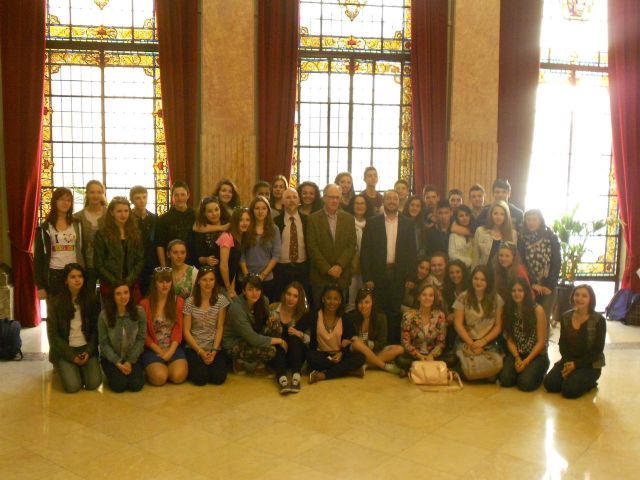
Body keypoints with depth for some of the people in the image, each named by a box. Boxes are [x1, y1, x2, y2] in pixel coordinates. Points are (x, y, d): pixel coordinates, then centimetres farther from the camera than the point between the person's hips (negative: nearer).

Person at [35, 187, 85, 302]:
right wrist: (40, 286, -5)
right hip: (54, 275, -1)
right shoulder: (45, 227, 2)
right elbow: (38, 256, 1)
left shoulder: (77, 225, 8)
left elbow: (82, 250, 10)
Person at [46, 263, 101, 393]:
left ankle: (82, 368, 16)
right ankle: (64, 368, 14)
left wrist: (89, 351, -10)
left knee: (93, 383, -17)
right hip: (64, 349, -1)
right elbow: (53, 334, -6)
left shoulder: (91, 299, 1)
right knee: (72, 386, -19)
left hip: (87, 348, 2)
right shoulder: (56, 303, -5)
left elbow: (96, 329, 4)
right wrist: (71, 356, -12)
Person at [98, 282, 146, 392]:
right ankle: (113, 373, 14)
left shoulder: (139, 312, -12)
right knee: (120, 386, -20)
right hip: (111, 358, -1)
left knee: (136, 385, -17)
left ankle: (132, 369, 16)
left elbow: (141, 339, -7)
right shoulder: (104, 315, -14)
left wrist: (130, 362, -13)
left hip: (133, 357, 1)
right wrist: (118, 363, -15)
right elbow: (104, 343, -8)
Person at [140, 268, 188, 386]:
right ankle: (150, 368, 8)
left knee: (179, 376, -23)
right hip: (153, 349, -2)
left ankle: (168, 365, 9)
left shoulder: (178, 301, 7)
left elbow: (178, 329, 1)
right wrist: (160, 351, -10)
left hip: (173, 347, 2)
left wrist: (170, 351, -12)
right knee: (159, 377, -26)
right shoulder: (145, 303, -1)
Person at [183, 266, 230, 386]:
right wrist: (201, 352, -11)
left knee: (219, 378, -19)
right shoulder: (190, 302, -4)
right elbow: (186, 331, -3)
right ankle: (194, 365, 13)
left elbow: (220, 328, -1)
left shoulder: (221, 300, -1)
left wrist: (214, 351, -12)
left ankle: (208, 364, 13)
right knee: (200, 378, -21)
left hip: (215, 348, 1)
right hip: (194, 348, -1)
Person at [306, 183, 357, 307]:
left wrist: (340, 266, -11)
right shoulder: (313, 219, 1)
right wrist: (327, 269, -11)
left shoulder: (348, 218, 8)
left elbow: (352, 245, 2)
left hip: (342, 276, 2)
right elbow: (312, 247, -5)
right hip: (321, 275, -2)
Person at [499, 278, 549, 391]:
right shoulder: (509, 310, 1)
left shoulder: (537, 310, -11)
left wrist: (526, 361, -16)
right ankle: (520, 369, 10)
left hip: (536, 355, -3)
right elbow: (510, 339, 1)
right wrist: (517, 358, -14)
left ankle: (538, 372, 8)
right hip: (516, 354, 3)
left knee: (525, 383, -25)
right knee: (505, 379, -22)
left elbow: (541, 342, -9)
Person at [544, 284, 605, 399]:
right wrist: (567, 362, -14)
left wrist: (576, 364, -19)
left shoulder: (599, 320, -13)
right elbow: (563, 343, 3)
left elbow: (597, 350, -13)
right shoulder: (566, 317, 1)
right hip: (569, 361, 5)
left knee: (569, 390, -23)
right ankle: (572, 378, 13)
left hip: (590, 364, -4)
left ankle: (589, 383, 7)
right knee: (549, 384, -15)